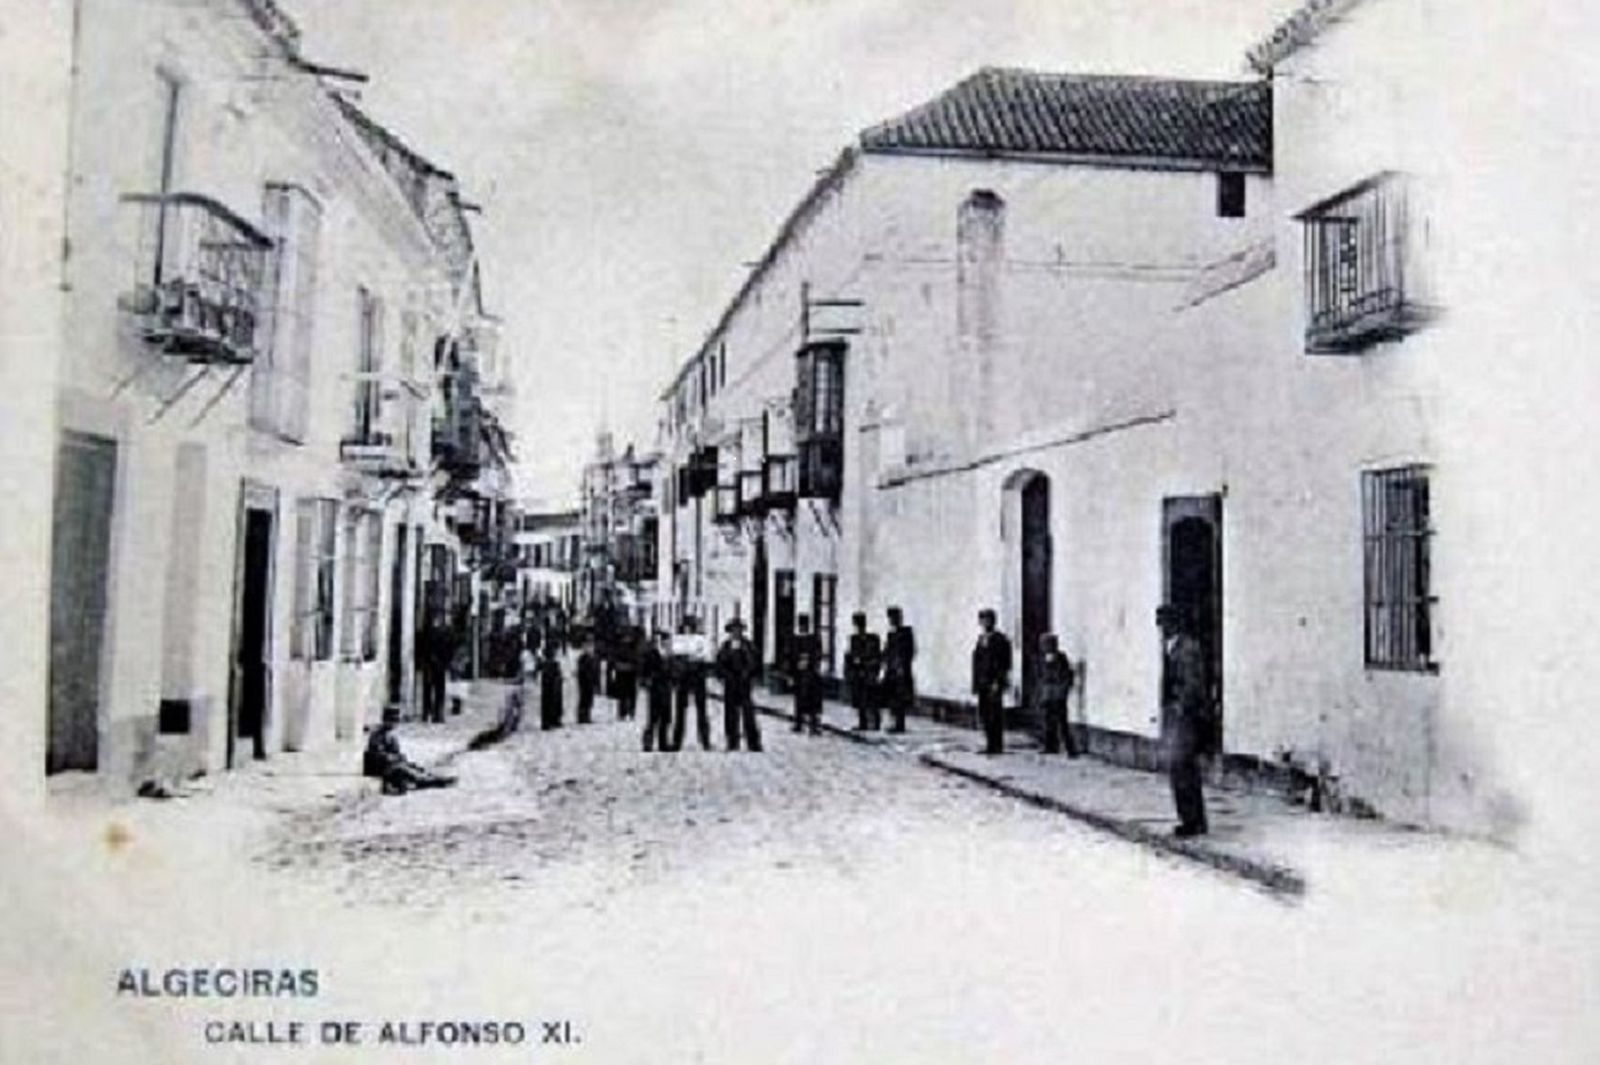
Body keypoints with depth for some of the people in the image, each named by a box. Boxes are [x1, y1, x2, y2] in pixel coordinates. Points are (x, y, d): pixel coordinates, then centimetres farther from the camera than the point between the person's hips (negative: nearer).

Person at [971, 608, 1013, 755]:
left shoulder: (998, 639, -10)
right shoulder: (981, 639, 16)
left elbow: (1002, 663, -15)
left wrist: (997, 683, -20)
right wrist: (976, 684, 16)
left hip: (993, 684, -8)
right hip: (982, 683, 8)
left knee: (995, 715, -5)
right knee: (984, 714, 9)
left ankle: (997, 746, 0)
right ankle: (990, 745, 16)